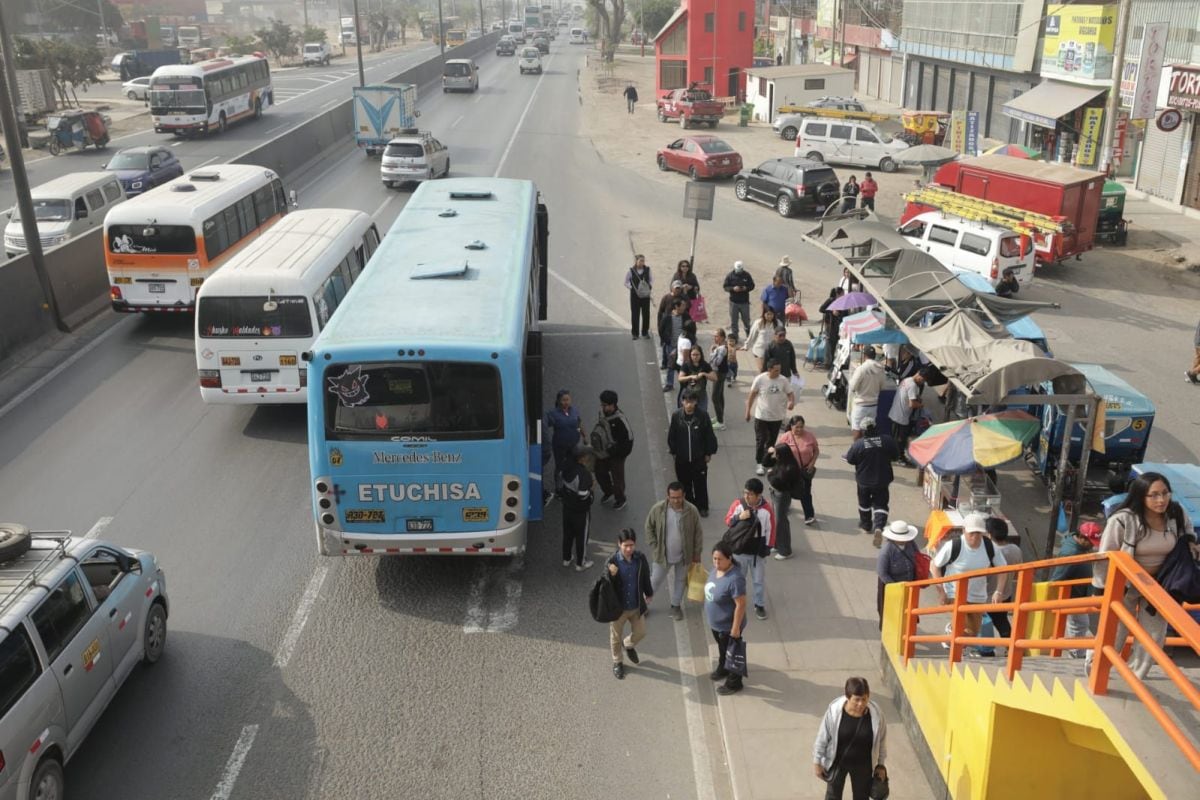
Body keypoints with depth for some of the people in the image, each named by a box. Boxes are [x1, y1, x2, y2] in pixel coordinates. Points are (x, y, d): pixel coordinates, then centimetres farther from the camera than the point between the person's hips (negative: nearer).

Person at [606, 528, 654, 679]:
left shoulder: (641, 559, -11)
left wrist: (649, 594, 19)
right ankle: (618, 663, 42)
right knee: (616, 637, 16)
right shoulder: (612, 561, -22)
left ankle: (628, 645, 53)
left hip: (637, 606, 3)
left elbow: (645, 577, 6)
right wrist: (611, 576, -37)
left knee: (640, 633, 19)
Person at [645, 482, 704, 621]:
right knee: (655, 580, 13)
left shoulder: (692, 511, -17)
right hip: (662, 554, -1)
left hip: (684, 555, 1)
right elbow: (649, 528, -3)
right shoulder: (658, 509, -18)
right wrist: (654, 547, -7)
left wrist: (697, 553, -1)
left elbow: (698, 533, -5)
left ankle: (676, 606, 41)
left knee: (680, 580, 19)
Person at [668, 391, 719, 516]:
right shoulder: (676, 416, -10)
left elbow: (709, 436, -3)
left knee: (701, 484, 9)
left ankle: (702, 507, 27)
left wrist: (708, 453, 0)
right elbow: (671, 436, 1)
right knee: (685, 484, 14)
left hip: (699, 458, -1)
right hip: (682, 459, 1)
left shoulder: (703, 416, -13)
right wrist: (673, 452, 4)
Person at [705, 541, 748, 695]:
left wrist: (735, 628, -22)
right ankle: (722, 669, 54)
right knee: (722, 648, 30)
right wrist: (711, 617, 18)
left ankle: (734, 683, 32)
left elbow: (741, 605, -28)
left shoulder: (735, 578, -34)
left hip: (728, 626, -8)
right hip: (715, 623, 8)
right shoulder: (715, 569, -7)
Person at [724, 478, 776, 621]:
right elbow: (727, 520, -6)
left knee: (759, 580, 14)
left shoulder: (767, 509, -17)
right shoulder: (738, 504, -14)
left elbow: (770, 530, -8)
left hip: (758, 551, -1)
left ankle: (760, 605, 33)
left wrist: (767, 548, -5)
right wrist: (739, 517, -27)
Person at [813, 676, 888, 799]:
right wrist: (817, 762, -5)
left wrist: (880, 764, 5)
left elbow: (881, 740, -4)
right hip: (837, 762, -1)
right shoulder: (834, 710, -26)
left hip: (863, 764, 1)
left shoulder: (875, 713, -22)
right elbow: (822, 738, -12)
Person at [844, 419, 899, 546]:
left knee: (864, 503, 22)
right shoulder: (887, 440, -13)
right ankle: (879, 528, -13)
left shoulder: (858, 444, -18)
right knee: (880, 504, 9)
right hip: (882, 480, 1)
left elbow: (850, 460, -7)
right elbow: (896, 455, 0)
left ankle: (865, 526, 40)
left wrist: (852, 447, 11)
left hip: (864, 480, 0)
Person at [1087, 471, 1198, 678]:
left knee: (1153, 638, 10)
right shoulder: (1123, 520, -26)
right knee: (1112, 636, 6)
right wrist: (1101, 589, -13)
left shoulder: (1177, 515, -11)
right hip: (1123, 586, -4)